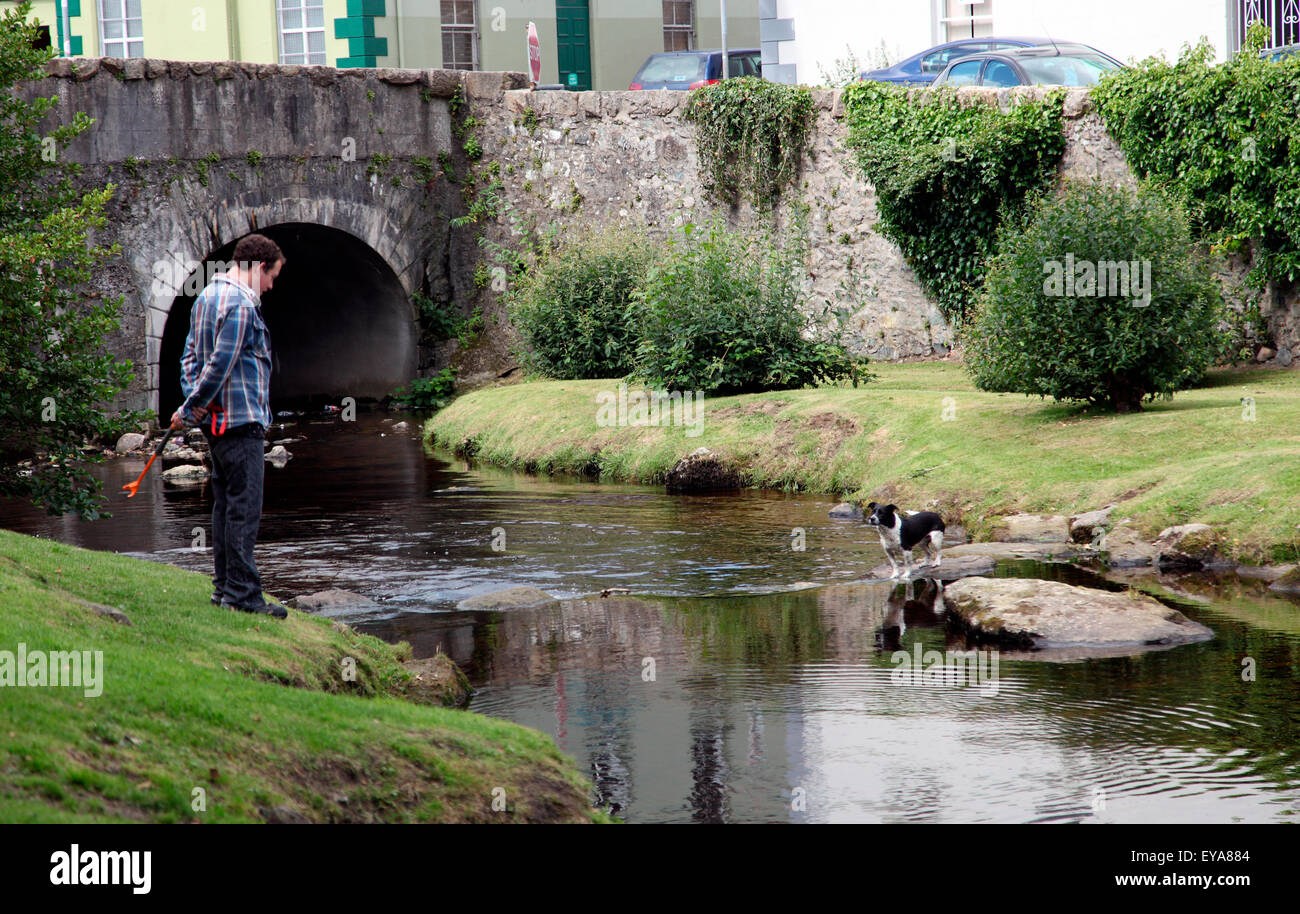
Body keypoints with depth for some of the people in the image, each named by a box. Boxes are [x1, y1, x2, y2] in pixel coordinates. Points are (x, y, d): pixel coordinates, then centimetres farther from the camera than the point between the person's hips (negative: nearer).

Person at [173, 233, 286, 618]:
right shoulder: (241, 305, -16)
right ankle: (242, 592, -9)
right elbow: (220, 365, -20)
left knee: (225, 505, 13)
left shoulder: (207, 297, 16)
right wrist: (190, 410, -11)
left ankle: (224, 587, 17)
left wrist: (191, 406, 8)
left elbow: (192, 355, 16)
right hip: (241, 420, -10)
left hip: (217, 422, 10)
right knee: (244, 508, -8)